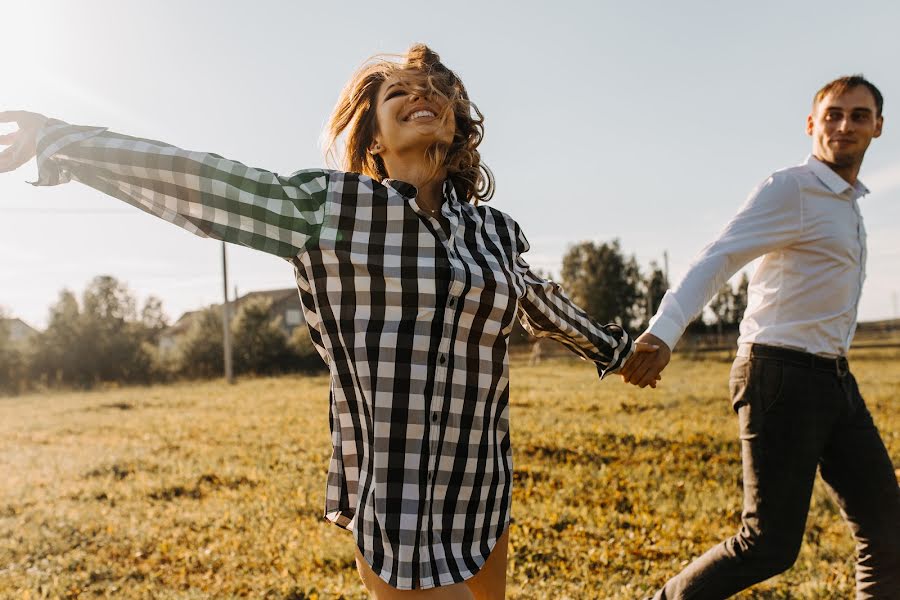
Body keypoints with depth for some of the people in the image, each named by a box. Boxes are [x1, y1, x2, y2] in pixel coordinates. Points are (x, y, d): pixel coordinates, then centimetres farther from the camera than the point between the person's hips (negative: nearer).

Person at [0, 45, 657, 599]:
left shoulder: (495, 232, 6)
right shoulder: (327, 205, -5)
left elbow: (541, 303, 25)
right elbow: (193, 180, -3)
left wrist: (613, 349, 40)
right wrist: (59, 138, 0)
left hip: (485, 503, 5)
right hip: (394, 515, -5)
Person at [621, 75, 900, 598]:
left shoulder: (849, 201, 17)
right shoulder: (791, 189, -11)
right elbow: (716, 261, -25)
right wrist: (663, 333, -39)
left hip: (835, 378, 9)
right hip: (783, 377, -9)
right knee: (770, 546, -6)